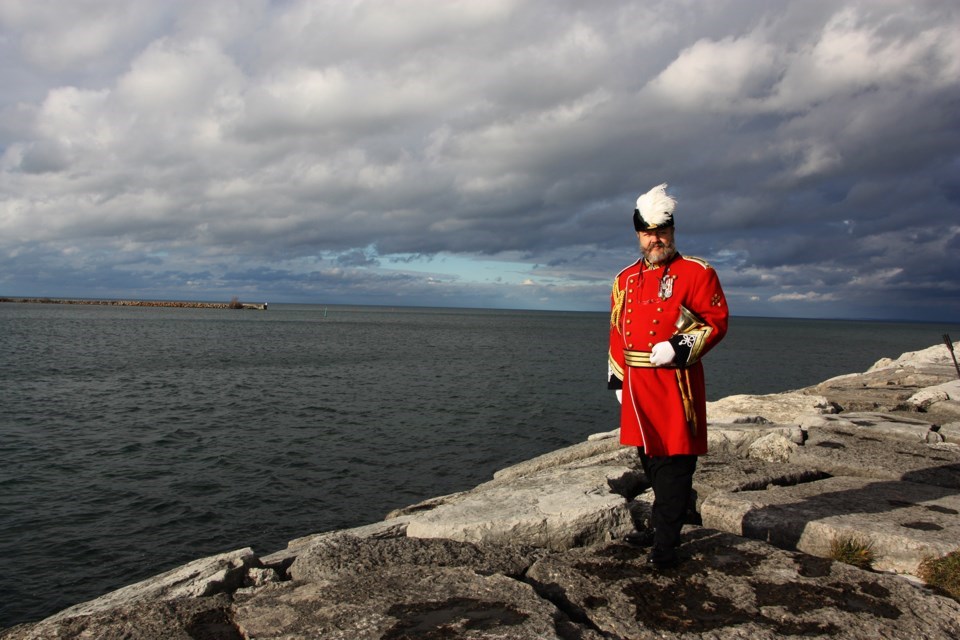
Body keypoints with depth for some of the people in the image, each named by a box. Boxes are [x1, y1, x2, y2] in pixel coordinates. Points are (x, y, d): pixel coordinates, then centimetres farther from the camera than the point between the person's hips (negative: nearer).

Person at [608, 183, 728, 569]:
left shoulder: (696, 273, -2)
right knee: (650, 458, 14)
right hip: (637, 385, 6)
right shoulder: (625, 279, 14)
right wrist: (617, 378, 15)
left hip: (674, 382, -5)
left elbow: (716, 321, -5)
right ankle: (662, 528, 30)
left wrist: (680, 347, -18)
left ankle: (665, 543, 7)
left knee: (674, 462, -1)